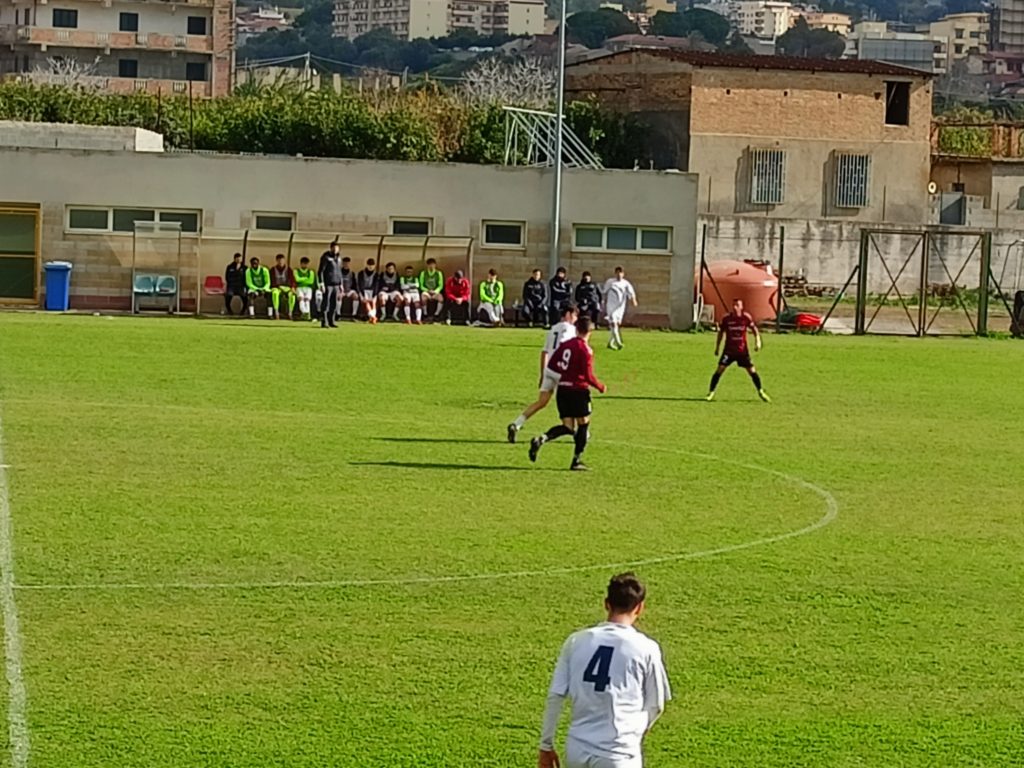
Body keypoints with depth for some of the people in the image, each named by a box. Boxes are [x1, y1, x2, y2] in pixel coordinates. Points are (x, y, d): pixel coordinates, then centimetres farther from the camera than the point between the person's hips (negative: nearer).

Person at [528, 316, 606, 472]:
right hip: (578, 390, -6)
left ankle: (541, 439, -14)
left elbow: (551, 364, 12)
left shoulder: (566, 344, 8)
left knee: (568, 427, 10)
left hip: (562, 389, 6)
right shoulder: (585, 350, -12)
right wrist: (601, 387, 0)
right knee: (583, 424, 8)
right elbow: (588, 376, -15)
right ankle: (577, 461, 7)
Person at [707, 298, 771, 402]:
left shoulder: (746, 317, -6)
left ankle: (761, 392, 21)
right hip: (729, 350, 0)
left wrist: (758, 342, -8)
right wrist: (717, 347, 9)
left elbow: (755, 329, 5)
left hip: (743, 350, 0)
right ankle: (711, 393, -2)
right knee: (720, 369, -12)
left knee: (752, 371, 1)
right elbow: (721, 332, 8)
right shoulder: (726, 319, -5)